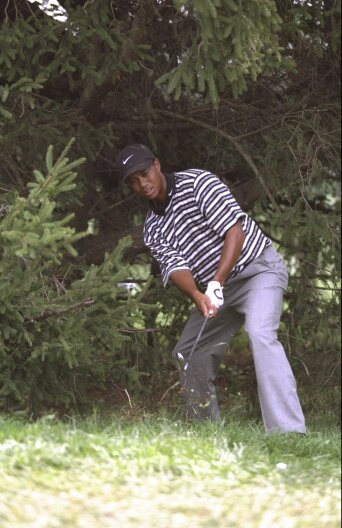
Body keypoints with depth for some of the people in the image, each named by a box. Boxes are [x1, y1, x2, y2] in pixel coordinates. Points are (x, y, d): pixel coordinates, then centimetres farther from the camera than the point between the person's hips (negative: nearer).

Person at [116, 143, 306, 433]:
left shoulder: (197, 182, -13)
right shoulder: (153, 229, 4)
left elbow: (234, 230, -21)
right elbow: (174, 265, -13)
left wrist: (216, 282, -29)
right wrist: (197, 296, -35)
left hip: (258, 267, -8)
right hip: (216, 289, 8)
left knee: (260, 334, -31)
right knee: (188, 354, 7)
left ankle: (288, 429, -40)